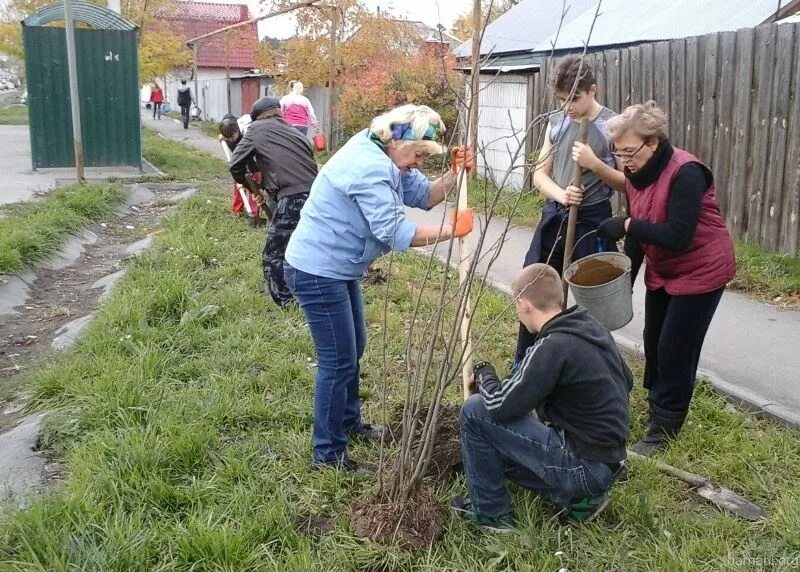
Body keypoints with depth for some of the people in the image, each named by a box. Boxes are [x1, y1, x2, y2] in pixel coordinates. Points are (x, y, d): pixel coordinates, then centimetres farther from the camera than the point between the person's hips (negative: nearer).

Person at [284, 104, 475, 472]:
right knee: (338, 361, -5)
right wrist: (451, 230, -24)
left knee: (353, 348, 22)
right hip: (318, 271, -11)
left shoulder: (386, 159, 7)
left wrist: (454, 174, -11)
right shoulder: (369, 168, -26)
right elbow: (395, 232, -31)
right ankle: (327, 454, 7)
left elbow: (424, 196, 6)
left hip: (340, 267, 11)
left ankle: (349, 421, 41)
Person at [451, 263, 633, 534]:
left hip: (583, 466, -9)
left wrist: (484, 374, 0)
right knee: (495, 444, 23)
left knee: (475, 411, -6)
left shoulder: (553, 347, -24)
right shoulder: (592, 327, 2)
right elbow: (625, 382, 17)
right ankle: (578, 497, 14)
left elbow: (499, 405, -20)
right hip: (608, 461, 9)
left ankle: (491, 513, 7)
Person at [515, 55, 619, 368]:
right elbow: (540, 175, 5)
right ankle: (523, 363, 26)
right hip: (554, 215, 5)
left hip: (592, 221, -5)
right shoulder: (556, 122, 5)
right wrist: (560, 193, -15)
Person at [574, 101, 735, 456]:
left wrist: (627, 225, -29)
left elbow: (678, 236, -33)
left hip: (701, 272, -8)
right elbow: (638, 233, 4)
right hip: (662, 270, 8)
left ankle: (664, 426, 12)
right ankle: (656, 406, 33)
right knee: (653, 342, 14)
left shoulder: (685, 173, -27)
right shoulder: (637, 174, -2)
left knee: (676, 349, -2)